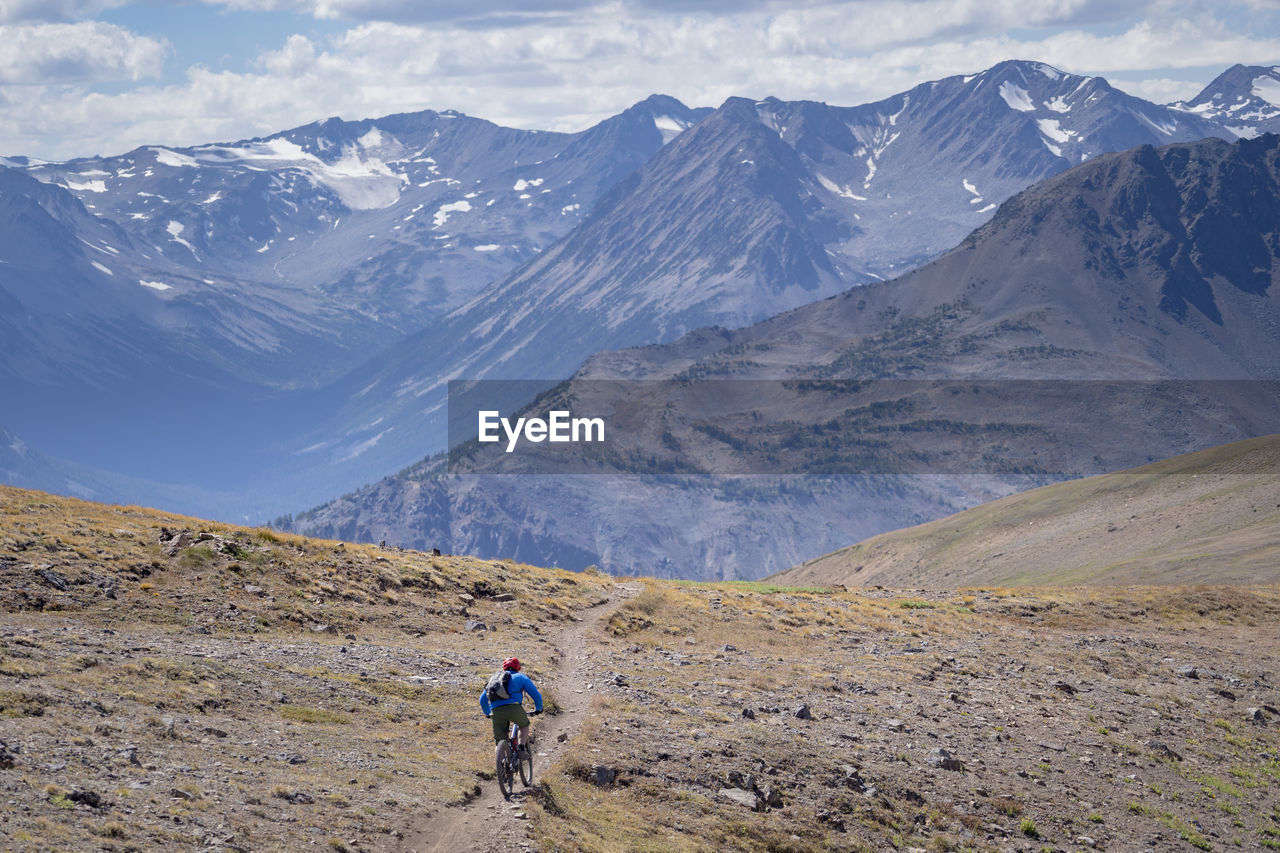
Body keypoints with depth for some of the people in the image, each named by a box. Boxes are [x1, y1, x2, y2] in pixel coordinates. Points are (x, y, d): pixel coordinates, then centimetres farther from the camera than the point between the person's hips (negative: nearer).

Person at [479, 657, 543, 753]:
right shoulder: (521, 677, 22)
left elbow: (482, 699, 34)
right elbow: (536, 695, 19)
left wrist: (487, 713, 49)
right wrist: (538, 709, 36)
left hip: (496, 711, 2)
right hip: (514, 708, -2)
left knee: (500, 740, 12)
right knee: (524, 725, 27)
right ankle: (521, 747, 8)